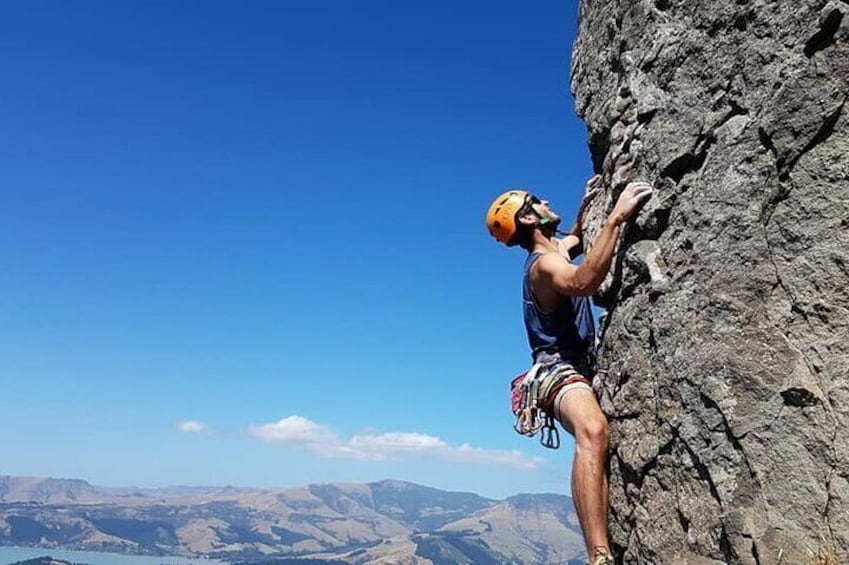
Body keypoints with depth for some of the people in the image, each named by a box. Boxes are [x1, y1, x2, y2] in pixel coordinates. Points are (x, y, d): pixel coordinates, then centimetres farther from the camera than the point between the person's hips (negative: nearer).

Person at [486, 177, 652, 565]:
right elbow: (583, 281, -35)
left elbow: (576, 239, 45)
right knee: (593, 431, -39)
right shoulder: (543, 264, -11)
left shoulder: (556, 251, 20)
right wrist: (616, 217, -32)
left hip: (581, 368, 11)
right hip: (559, 370, -11)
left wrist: (587, 204, 31)